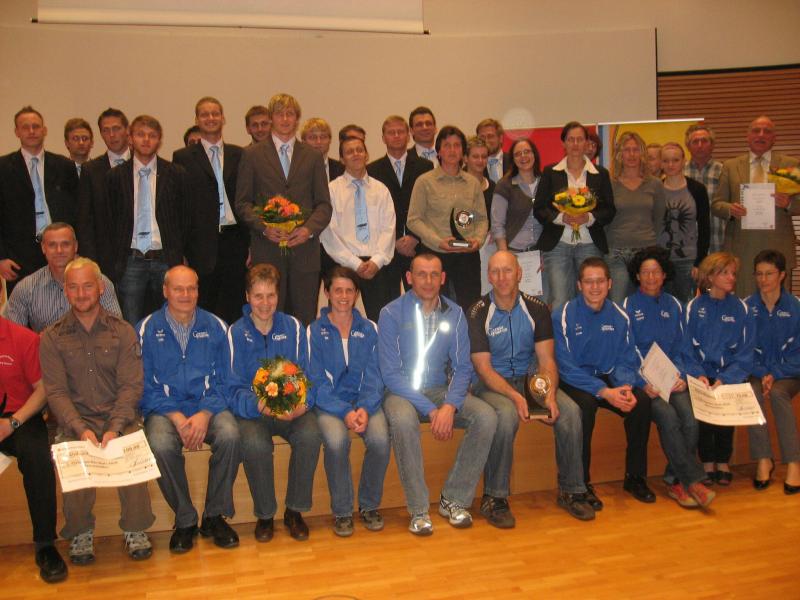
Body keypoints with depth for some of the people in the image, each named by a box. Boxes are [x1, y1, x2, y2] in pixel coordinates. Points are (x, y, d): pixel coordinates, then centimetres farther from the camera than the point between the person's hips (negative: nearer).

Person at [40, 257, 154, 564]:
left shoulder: (123, 332, 6)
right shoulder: (52, 338, 7)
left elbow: (131, 386, -2)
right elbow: (56, 392, -2)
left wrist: (115, 428, -18)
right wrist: (81, 429, -19)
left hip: (119, 417, 0)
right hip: (75, 421, 1)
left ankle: (135, 529, -7)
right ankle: (80, 533, -5)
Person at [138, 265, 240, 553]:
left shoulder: (215, 327, 6)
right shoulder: (147, 329, 3)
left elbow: (223, 381, 3)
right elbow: (145, 386, -1)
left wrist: (204, 415, -15)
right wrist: (177, 418, -15)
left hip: (208, 407, 1)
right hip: (164, 409, -1)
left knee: (230, 435, -30)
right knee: (160, 445, -32)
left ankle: (214, 516, -8)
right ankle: (184, 521, -8)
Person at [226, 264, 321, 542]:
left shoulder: (293, 327, 6)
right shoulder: (236, 333, 0)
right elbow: (234, 389, -6)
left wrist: (302, 404, -18)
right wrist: (261, 406, -27)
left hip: (292, 408, 2)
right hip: (252, 410, -1)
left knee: (311, 435, -29)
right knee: (255, 444, -33)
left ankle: (295, 511, -6)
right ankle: (264, 515, -6)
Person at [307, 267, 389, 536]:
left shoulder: (369, 329, 10)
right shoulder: (315, 330, 3)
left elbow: (374, 376, 4)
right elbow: (317, 381, -4)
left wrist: (365, 408, -16)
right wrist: (345, 412, -18)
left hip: (364, 400, 2)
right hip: (328, 402, -2)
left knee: (380, 439, -28)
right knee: (336, 440, -33)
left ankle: (370, 505, -2)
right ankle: (341, 511, -9)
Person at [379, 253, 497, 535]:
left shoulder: (454, 314, 4)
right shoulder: (391, 314, -7)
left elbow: (462, 368, 2)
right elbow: (391, 374, -12)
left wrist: (450, 406, -18)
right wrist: (429, 410, -20)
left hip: (440, 390, 4)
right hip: (401, 392, -4)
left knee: (487, 417, -21)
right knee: (403, 420, -38)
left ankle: (454, 499, -7)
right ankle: (418, 509, -21)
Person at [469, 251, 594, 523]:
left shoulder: (536, 309, 2)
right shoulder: (479, 313, -9)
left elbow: (547, 360, -1)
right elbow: (483, 368, -12)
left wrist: (551, 394, -20)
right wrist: (514, 396, -26)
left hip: (530, 379, 4)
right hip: (492, 384, -3)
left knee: (570, 411, -22)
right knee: (506, 415, -36)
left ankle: (571, 491, -4)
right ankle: (494, 498, -21)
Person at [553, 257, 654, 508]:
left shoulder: (619, 316, 3)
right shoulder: (564, 316, -11)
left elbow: (626, 360, 3)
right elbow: (566, 367, -16)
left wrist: (625, 387, -20)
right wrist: (604, 392, -26)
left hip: (608, 378, 5)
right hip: (575, 382, -4)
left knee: (642, 401, -21)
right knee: (585, 403, -35)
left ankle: (635, 477, -2)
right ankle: (581, 484, -20)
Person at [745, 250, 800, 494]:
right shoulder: (746, 307, 1)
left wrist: (775, 375, -16)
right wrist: (762, 375, -14)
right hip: (757, 373, 1)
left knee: (777, 393, -33)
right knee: (751, 393, -31)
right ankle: (763, 460, -21)